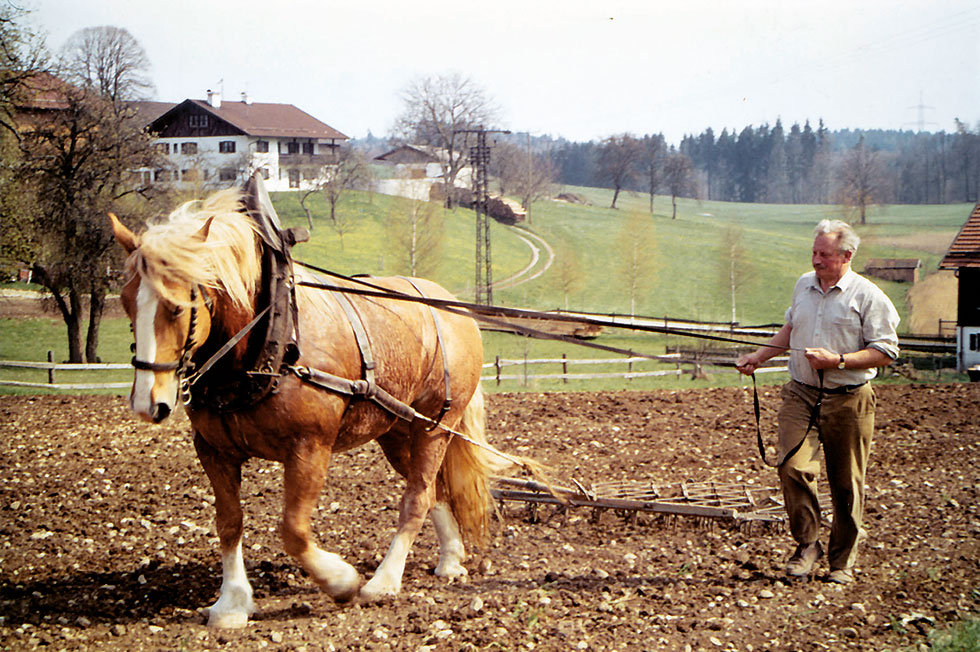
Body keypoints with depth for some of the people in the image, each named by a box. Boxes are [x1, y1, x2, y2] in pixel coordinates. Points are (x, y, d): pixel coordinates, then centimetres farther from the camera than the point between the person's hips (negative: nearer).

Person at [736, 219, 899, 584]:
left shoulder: (867, 296, -6)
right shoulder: (804, 286, 12)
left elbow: (885, 352, -8)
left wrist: (838, 361, -17)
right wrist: (758, 357, 18)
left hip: (847, 400, -4)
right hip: (801, 394, 4)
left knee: (845, 482, 3)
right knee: (792, 466, -14)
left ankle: (843, 559, 16)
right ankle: (806, 545, -1)